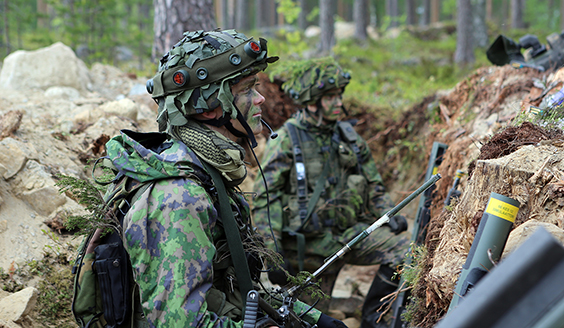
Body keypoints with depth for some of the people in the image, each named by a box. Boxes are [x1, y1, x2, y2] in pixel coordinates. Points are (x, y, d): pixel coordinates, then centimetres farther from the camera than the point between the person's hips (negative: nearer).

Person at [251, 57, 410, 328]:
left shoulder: (348, 136, 8)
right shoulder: (286, 140, -9)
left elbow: (373, 186, 17)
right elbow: (264, 201, -12)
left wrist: (390, 216, -2)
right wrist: (272, 256, -18)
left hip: (350, 232, 4)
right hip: (308, 242, -4)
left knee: (403, 250, -14)